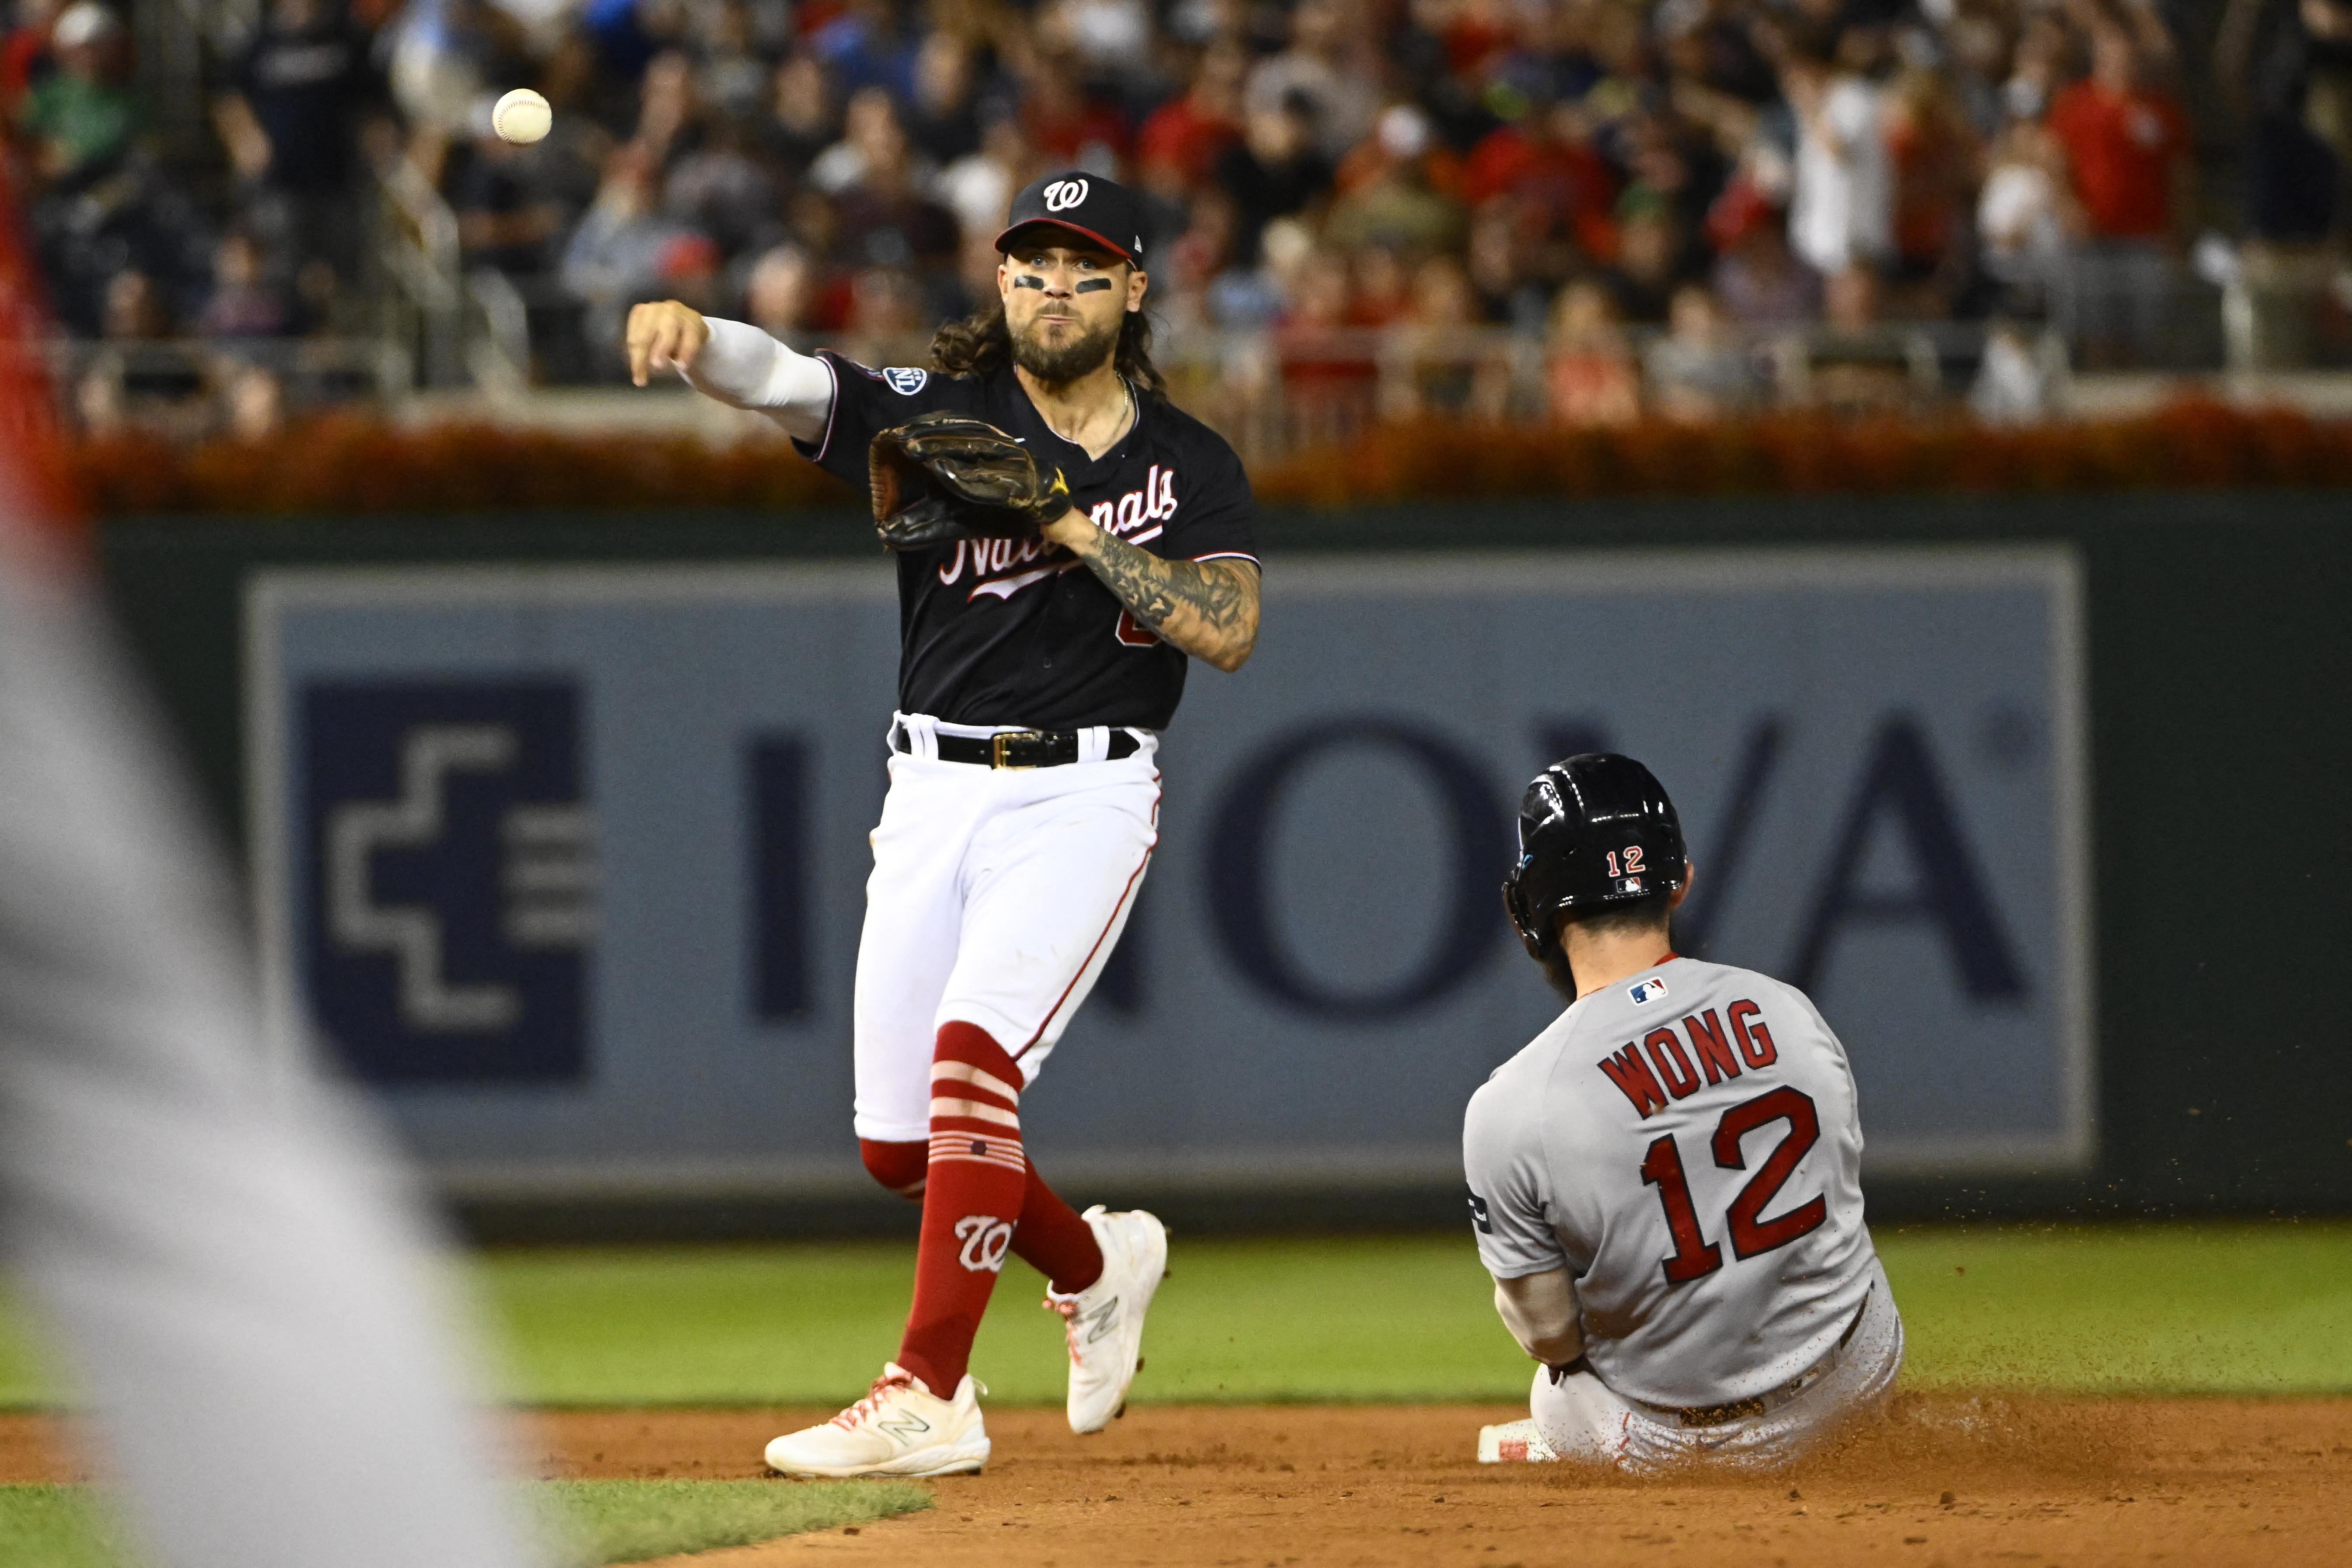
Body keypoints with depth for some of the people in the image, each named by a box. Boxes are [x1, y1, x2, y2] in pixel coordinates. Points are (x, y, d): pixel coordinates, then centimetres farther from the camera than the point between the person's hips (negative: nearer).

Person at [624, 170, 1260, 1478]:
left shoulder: (1191, 465, 3)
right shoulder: (940, 413, 4)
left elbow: (1230, 631, -12)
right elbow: (787, 380, -12)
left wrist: (1077, 530, -16)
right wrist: (692, 332, -34)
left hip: (1083, 795, -3)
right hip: (934, 792, 3)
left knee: (972, 1051, -25)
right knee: (899, 1146, 5)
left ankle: (930, 1397, -25)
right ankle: (1098, 1263, 34)